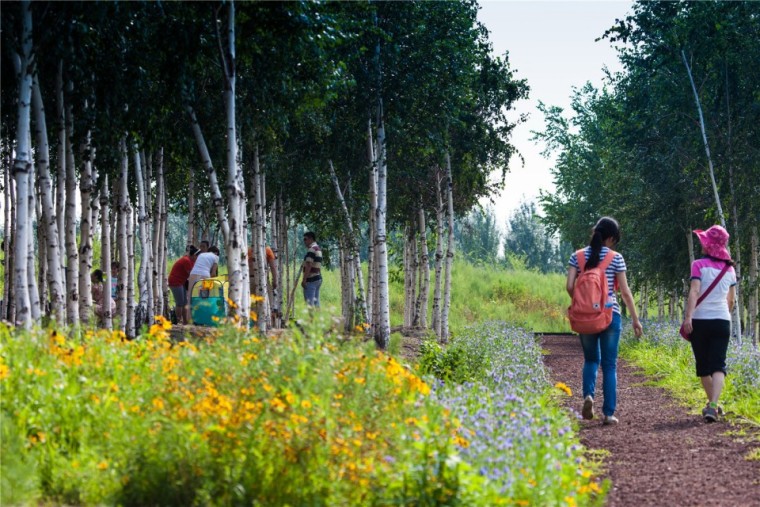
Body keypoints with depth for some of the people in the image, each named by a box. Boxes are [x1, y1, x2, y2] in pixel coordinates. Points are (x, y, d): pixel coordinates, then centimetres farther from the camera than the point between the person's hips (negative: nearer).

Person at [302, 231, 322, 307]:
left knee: (309, 302, -12)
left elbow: (309, 266, -19)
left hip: (311, 279, -10)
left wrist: (304, 280, -20)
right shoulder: (318, 249, 18)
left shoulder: (311, 249, -12)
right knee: (316, 302, 9)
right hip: (318, 278, 10)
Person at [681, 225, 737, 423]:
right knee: (718, 366, -5)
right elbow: (731, 299, 16)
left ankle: (712, 404, 25)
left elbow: (694, 292, -17)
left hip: (700, 320, -2)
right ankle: (713, 405, -24)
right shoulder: (729, 268, 9)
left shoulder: (699, 265, -5)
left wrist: (688, 317, -23)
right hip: (722, 321, 2)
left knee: (703, 365, 14)